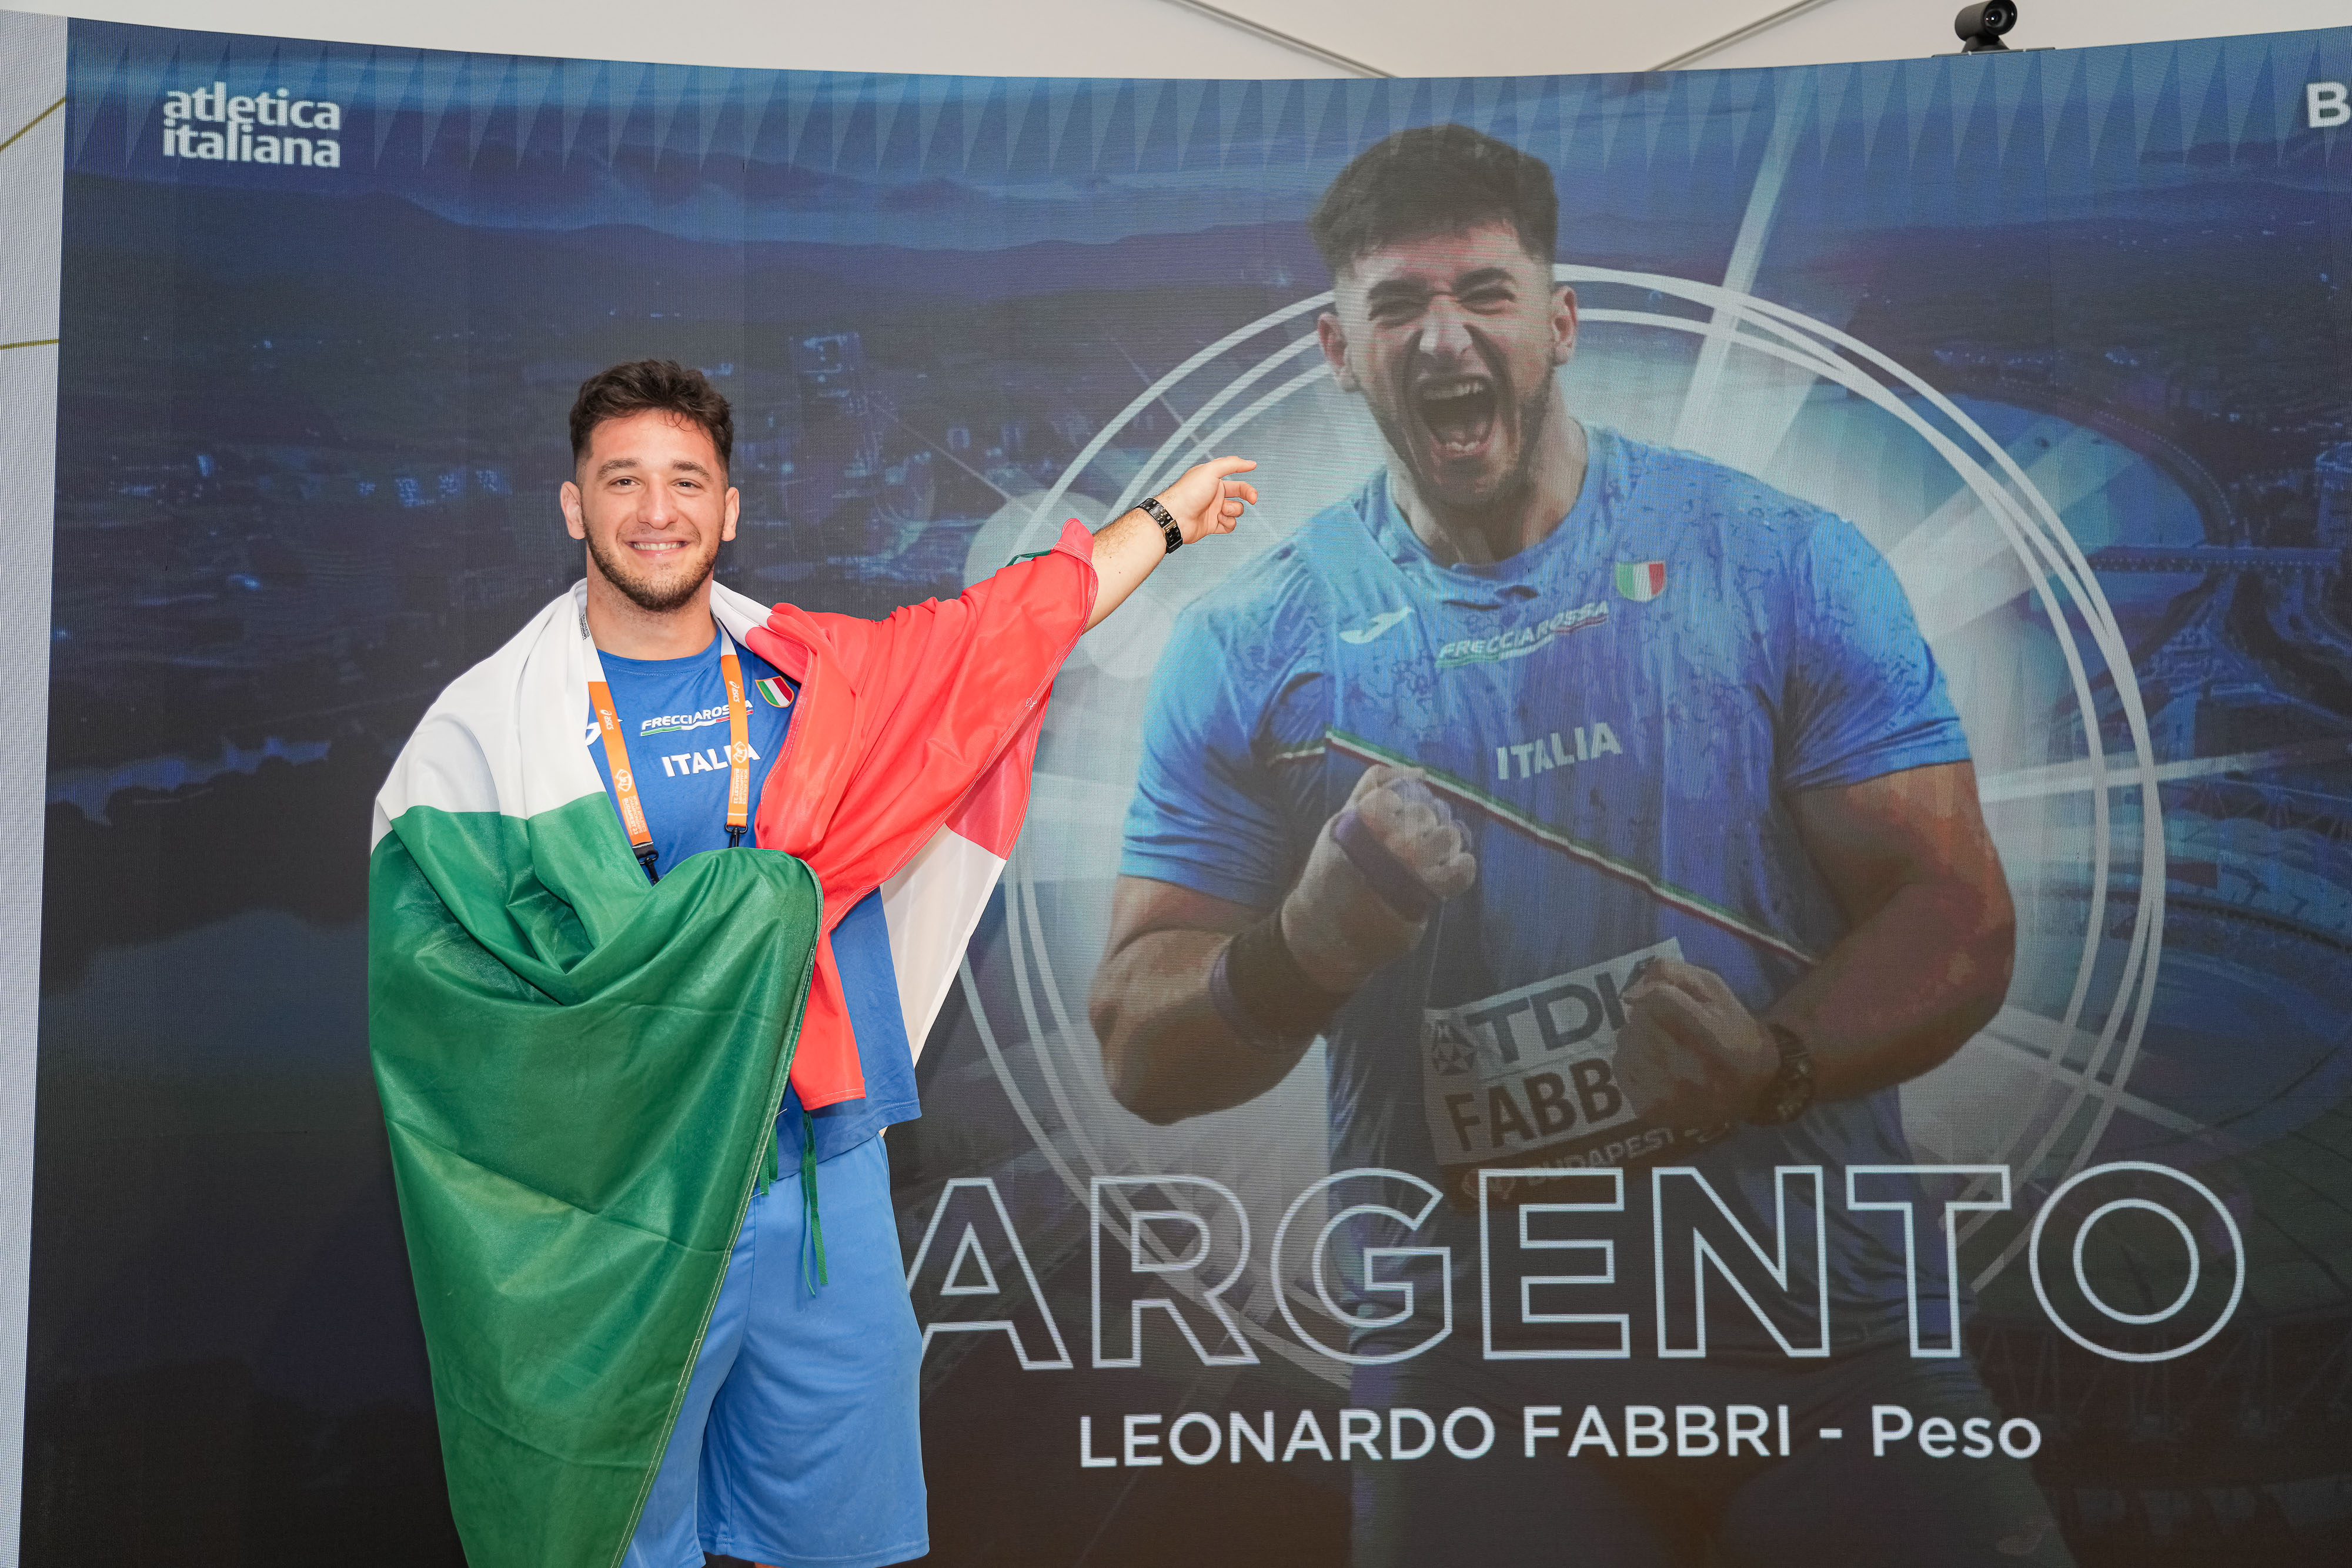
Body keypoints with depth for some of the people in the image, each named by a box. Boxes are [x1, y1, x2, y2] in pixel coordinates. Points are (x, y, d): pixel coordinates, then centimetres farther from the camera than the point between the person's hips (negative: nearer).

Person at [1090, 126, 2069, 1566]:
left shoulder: (1783, 565, -4)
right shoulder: (1251, 647, -3)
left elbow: (1957, 911, -5)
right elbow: (1141, 1055, -3)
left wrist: (1772, 1069, -25)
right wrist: (1301, 958, -24)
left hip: (1831, 1341, 1)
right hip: (1465, 1381, 0)